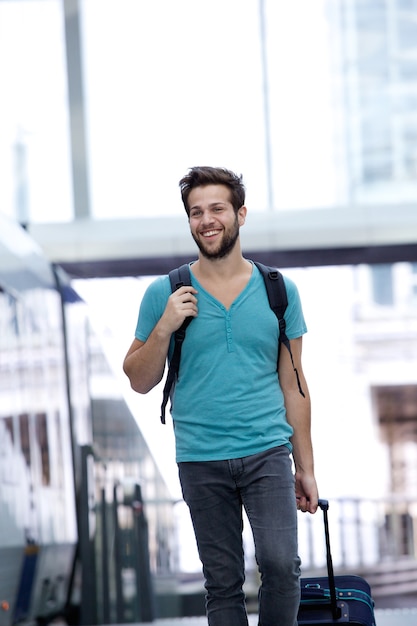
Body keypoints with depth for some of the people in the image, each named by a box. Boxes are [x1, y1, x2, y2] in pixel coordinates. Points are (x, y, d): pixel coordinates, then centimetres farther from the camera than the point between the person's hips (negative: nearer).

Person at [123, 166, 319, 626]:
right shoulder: (166, 294, 2)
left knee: (280, 564, -17)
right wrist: (164, 328, -10)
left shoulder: (279, 291, 5)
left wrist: (306, 468, 7)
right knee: (223, 583, 6)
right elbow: (140, 381, 6)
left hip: (267, 453, 0)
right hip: (201, 461, 0)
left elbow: (292, 385, 9)